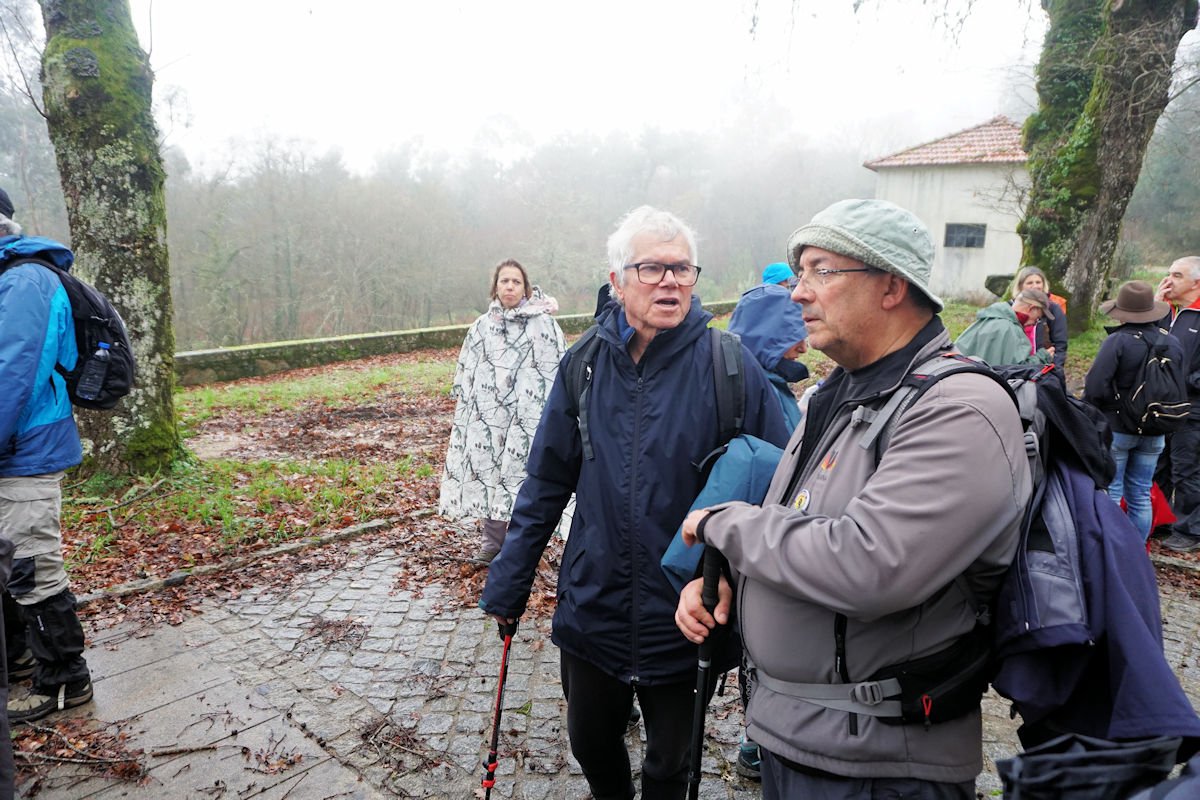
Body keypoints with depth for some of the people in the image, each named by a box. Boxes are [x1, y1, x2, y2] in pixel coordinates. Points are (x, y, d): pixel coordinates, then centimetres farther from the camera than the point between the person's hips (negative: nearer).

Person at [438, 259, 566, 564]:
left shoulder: (543, 324, 0)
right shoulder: (481, 327, 11)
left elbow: (559, 369, -1)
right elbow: (466, 373, 15)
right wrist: (467, 413, 10)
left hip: (529, 414, -3)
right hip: (488, 413, 4)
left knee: (524, 469, -3)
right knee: (487, 467, 4)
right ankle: (492, 539, 19)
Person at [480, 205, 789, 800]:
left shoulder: (729, 366, -14)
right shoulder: (585, 364, -4)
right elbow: (546, 484, 2)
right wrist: (507, 586, 4)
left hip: (683, 621, -2)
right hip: (591, 610, 3)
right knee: (590, 744, 24)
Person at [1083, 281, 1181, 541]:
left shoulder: (1117, 341, -18)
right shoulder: (1173, 343, 1)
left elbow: (1095, 388, -22)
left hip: (1115, 428, -5)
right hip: (1154, 432, 6)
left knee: (1108, 494, 3)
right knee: (1140, 496, 14)